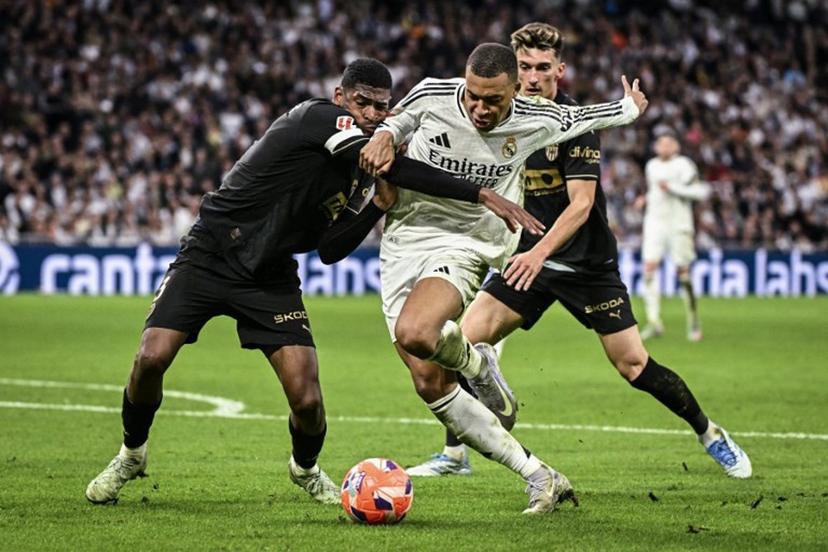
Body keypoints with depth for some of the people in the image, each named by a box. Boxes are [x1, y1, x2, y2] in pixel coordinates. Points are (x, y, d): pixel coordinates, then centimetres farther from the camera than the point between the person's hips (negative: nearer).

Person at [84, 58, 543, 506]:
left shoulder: (356, 174, 6)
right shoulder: (315, 118, -18)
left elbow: (329, 250, 2)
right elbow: (396, 166, -29)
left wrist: (379, 204, -9)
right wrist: (482, 195, -32)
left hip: (270, 279, 6)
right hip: (208, 257, -5)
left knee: (307, 401, -10)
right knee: (151, 359, -21)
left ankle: (304, 469, 24)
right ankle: (131, 454, 8)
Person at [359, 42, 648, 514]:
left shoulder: (536, 122, -9)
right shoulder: (432, 95, -9)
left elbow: (584, 117, 13)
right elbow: (400, 118, 14)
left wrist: (630, 108, 30)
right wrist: (383, 136, -8)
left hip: (464, 248, -3)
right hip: (404, 243, 3)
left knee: (414, 333, -36)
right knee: (431, 385, -3)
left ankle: (476, 363, 0)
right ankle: (539, 476, 5)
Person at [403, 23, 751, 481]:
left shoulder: (576, 121, -17)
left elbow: (581, 204, -24)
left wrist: (540, 253, -36)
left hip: (587, 262, -5)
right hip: (529, 258, 5)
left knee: (633, 365, -6)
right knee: (466, 340, -10)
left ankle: (711, 435, 16)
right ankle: (454, 455, 2)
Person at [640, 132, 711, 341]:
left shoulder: (683, 165, -7)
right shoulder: (651, 166, 13)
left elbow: (700, 191, -15)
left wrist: (672, 188, -19)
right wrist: (647, 198, 11)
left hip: (678, 223, -5)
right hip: (655, 222, 5)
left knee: (683, 273, -2)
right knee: (649, 268, -11)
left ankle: (693, 322, 13)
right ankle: (654, 322, -13)